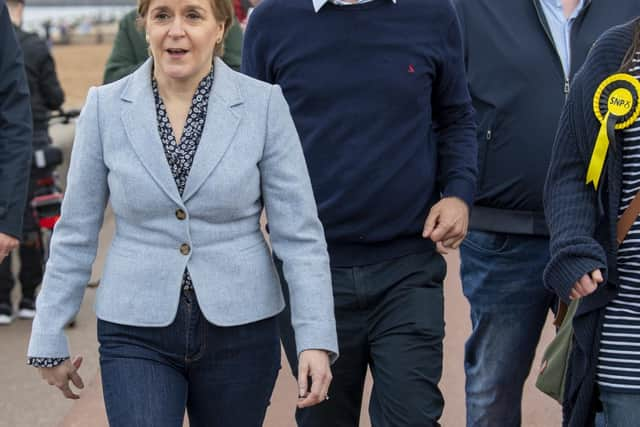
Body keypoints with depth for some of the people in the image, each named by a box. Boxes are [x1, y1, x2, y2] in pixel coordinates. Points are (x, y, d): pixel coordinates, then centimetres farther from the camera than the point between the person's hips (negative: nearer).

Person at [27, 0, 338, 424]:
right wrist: (49, 340, 6)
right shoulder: (105, 107, -1)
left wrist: (317, 338, -13)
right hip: (137, 334, 0)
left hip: (240, 330, 0)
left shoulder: (263, 104, -5)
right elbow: (76, 233, 4)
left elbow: (299, 231, -5)